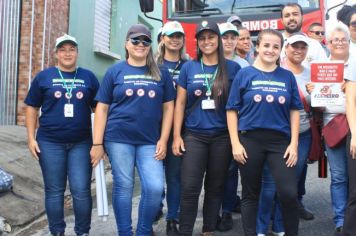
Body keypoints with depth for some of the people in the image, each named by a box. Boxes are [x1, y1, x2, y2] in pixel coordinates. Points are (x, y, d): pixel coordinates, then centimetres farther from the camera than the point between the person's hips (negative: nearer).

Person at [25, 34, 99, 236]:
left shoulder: (88, 77, 7)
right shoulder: (44, 77, 4)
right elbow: (32, 108, 6)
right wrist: (31, 138, -2)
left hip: (81, 143, 0)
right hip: (50, 143, 0)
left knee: (82, 190, -1)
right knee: (54, 191, 8)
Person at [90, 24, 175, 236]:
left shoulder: (161, 73, 8)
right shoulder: (115, 71, 5)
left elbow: (168, 107, 8)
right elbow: (102, 108, 3)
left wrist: (163, 140, 0)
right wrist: (97, 143, -2)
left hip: (149, 141, 1)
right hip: (119, 138, -1)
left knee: (155, 187, -6)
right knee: (123, 186, 5)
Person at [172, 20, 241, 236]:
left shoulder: (232, 68, 3)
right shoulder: (189, 67, 4)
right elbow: (180, 103, 4)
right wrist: (177, 135, -1)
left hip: (222, 136, 1)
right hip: (194, 136, 0)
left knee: (215, 187, 11)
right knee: (189, 188, -3)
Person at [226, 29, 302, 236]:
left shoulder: (288, 76, 7)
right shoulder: (245, 74, 0)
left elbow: (294, 111, 7)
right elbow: (232, 110, -1)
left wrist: (294, 144, 0)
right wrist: (235, 143, -7)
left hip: (281, 141, 1)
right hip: (250, 140, -1)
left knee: (289, 193, -5)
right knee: (250, 194, 9)